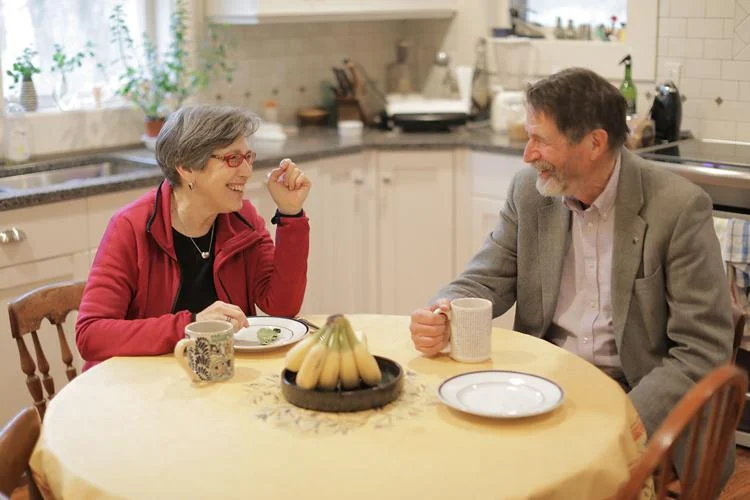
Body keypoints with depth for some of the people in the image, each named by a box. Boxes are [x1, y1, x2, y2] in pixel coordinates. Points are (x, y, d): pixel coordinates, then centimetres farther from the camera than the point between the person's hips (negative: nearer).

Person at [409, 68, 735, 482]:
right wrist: (441, 314, -18)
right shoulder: (530, 191, 1)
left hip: (637, 401, -4)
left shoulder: (680, 208, -13)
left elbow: (702, 352, -13)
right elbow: (485, 281, 6)